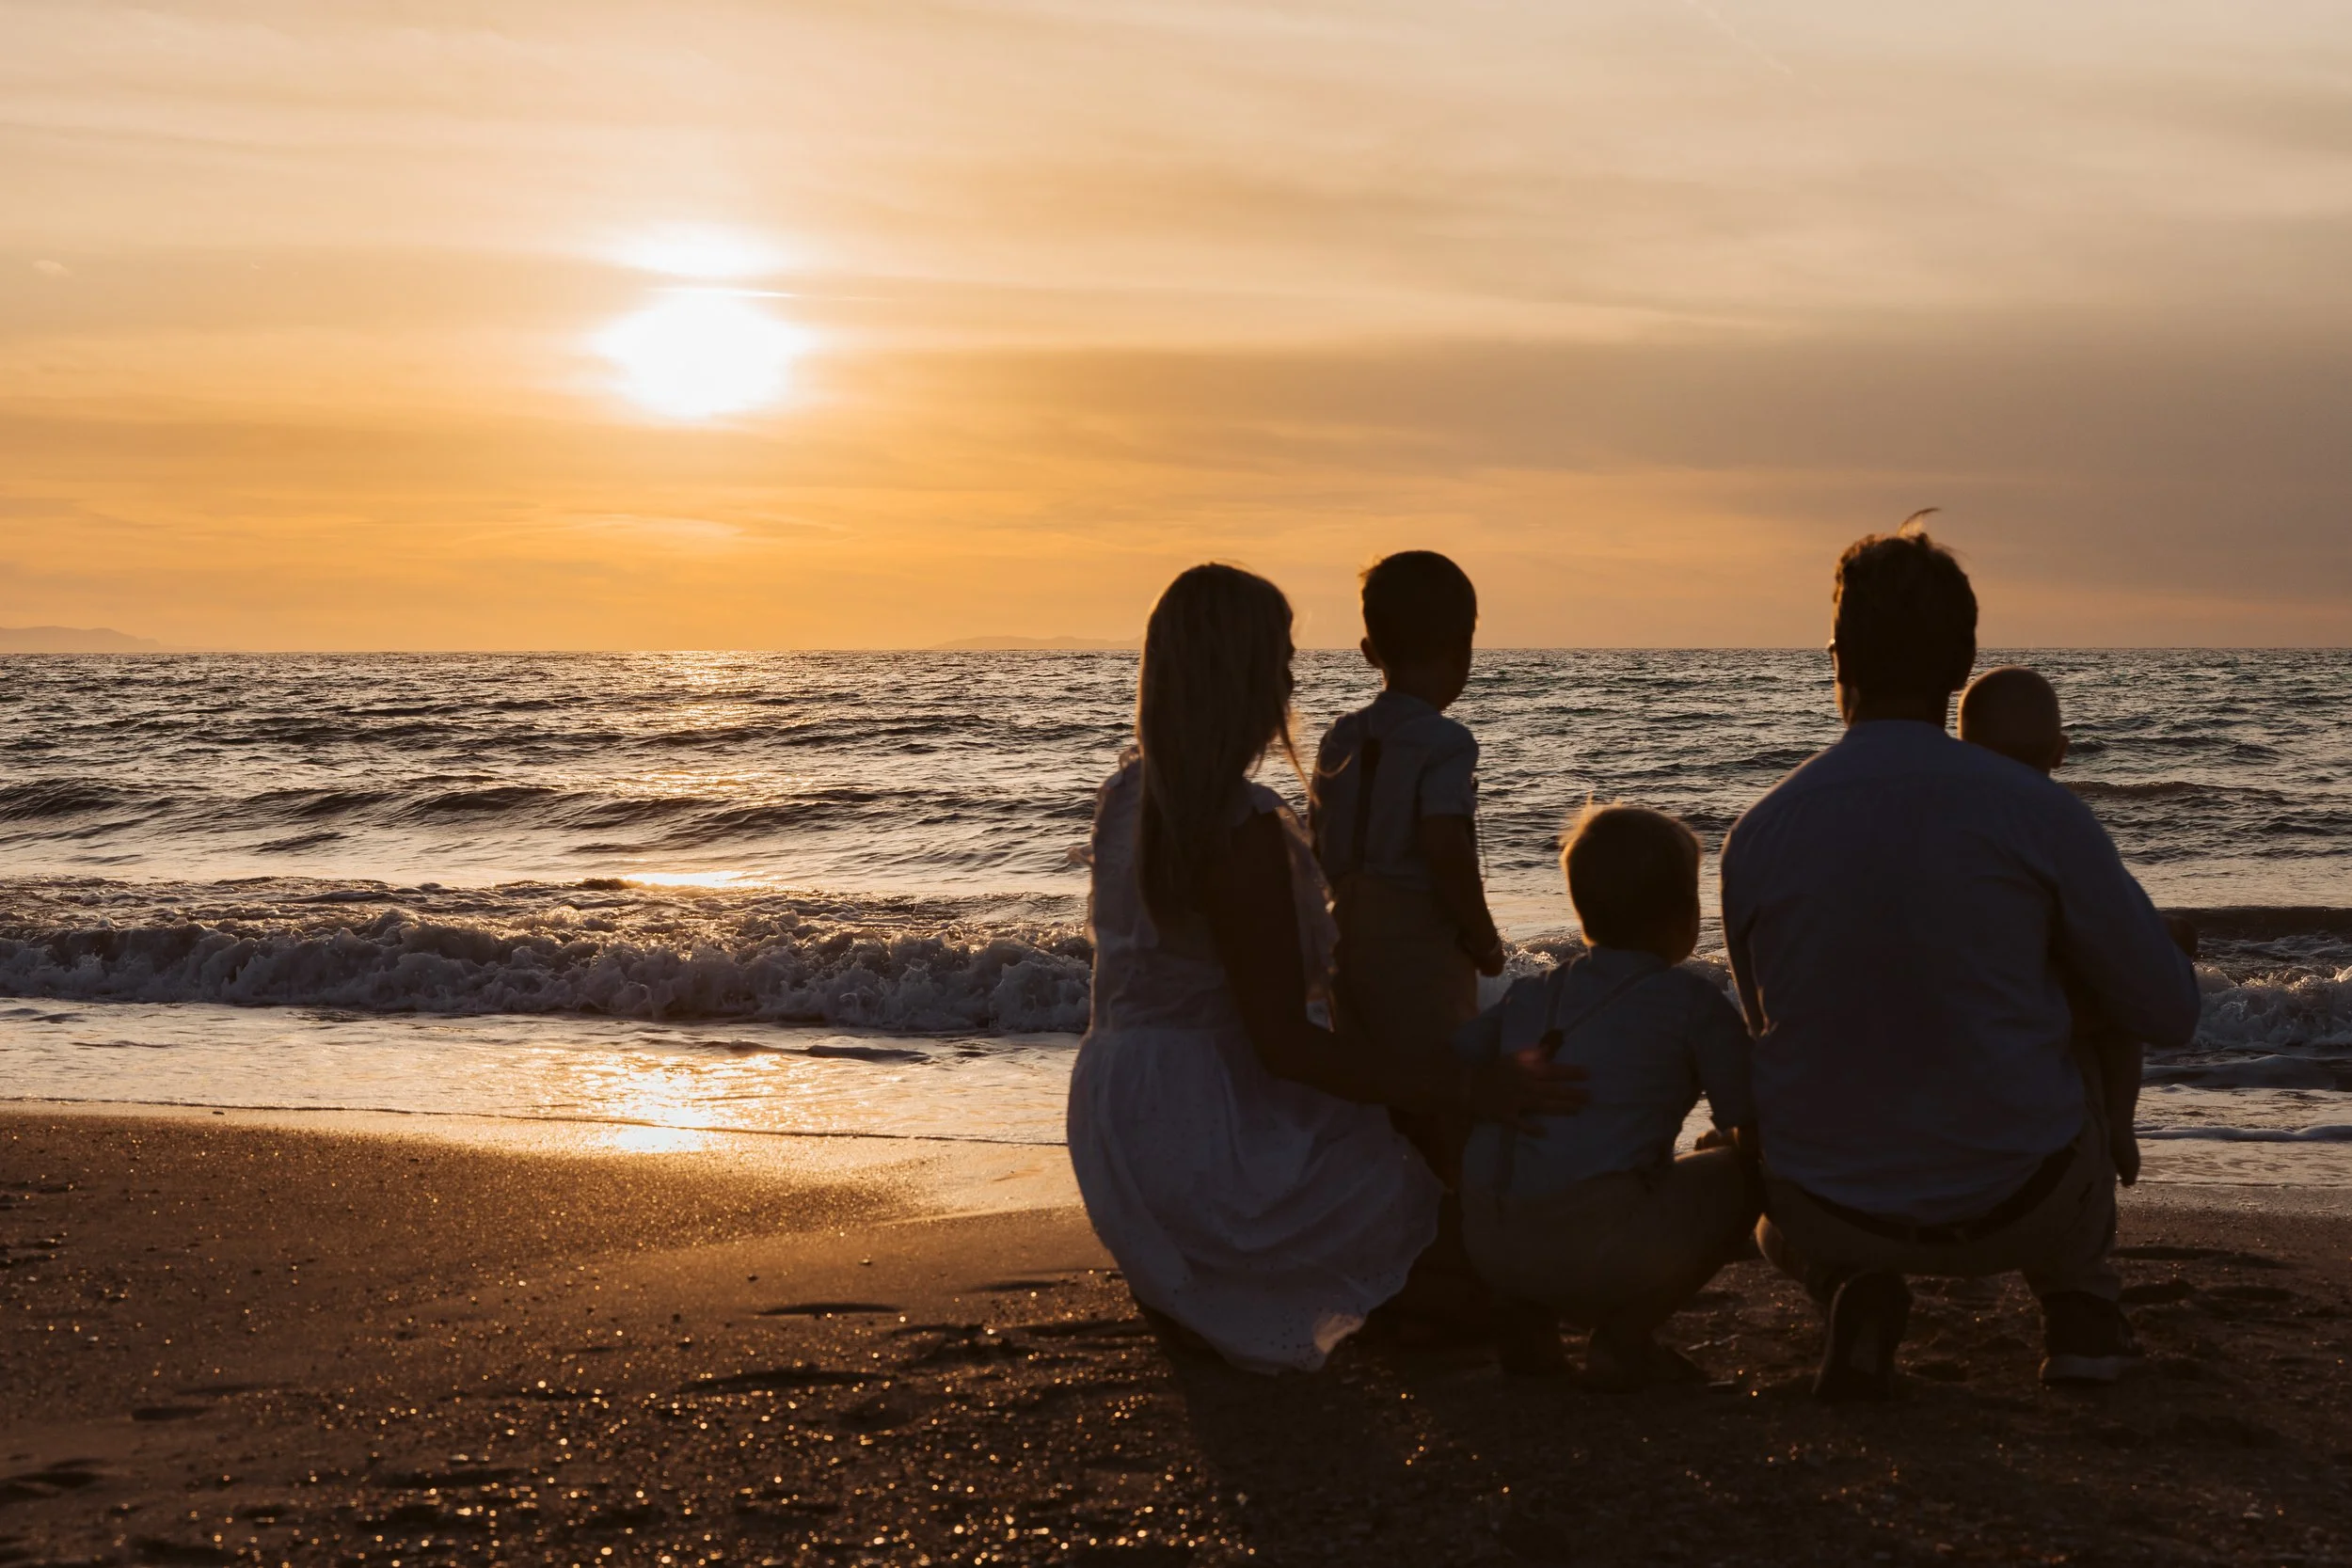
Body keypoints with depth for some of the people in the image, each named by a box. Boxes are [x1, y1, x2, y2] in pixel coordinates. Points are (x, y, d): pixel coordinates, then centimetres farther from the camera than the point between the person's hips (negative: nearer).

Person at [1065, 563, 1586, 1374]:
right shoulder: (1242, 827, -25)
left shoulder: (1127, 795, 4)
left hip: (1119, 1117, 9)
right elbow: (1283, 1045, -25)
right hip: (1201, 1143, -9)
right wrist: (1467, 1090, -26)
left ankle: (1174, 1281, 15)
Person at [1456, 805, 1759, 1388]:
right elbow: (1751, 1127, 5)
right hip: (1603, 1246, -6)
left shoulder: (1529, 995, 21)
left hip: (1489, 1245, 7)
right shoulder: (1693, 1002, 7)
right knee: (1740, 1175, 13)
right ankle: (1626, 1335, 4)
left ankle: (1525, 1317, 18)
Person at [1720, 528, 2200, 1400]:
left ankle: (1855, 1295, 4)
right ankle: (2078, 1308, 20)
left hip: (1829, 1216, -1)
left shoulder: (1758, 835, -7)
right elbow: (2170, 1014, -4)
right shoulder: (2037, 813, -12)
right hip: (2017, 1208, 1)